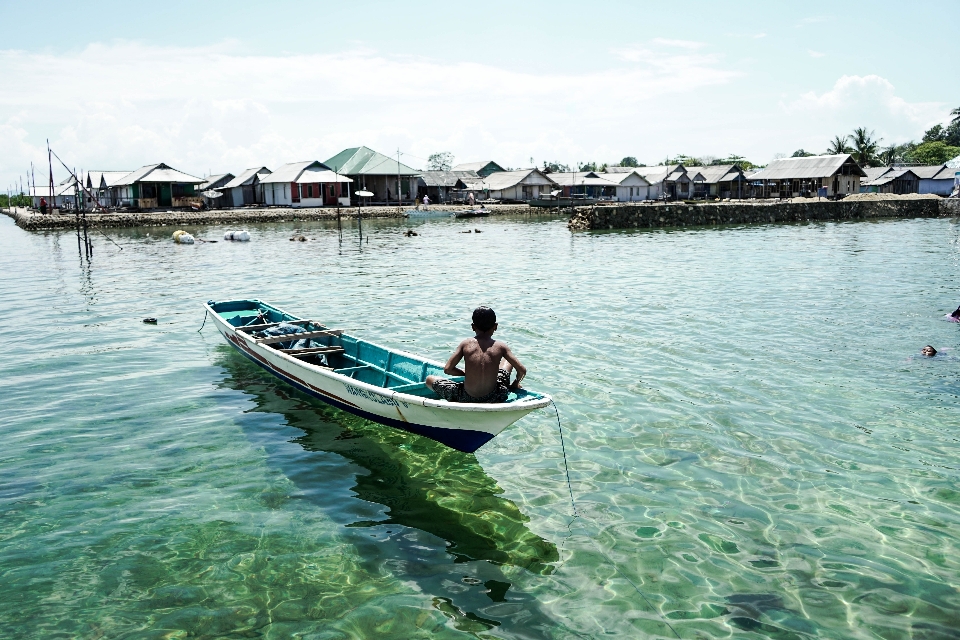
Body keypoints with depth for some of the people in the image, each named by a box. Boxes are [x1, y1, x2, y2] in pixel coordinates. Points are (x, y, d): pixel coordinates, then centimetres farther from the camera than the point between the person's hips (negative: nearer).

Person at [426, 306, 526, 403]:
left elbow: (447, 369, -3)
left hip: (466, 399, -1)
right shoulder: (500, 346, -4)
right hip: (494, 400, 1)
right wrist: (515, 384, 20)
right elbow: (522, 370, -1)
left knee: (430, 379, 19)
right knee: (508, 359, 26)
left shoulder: (465, 344, -3)